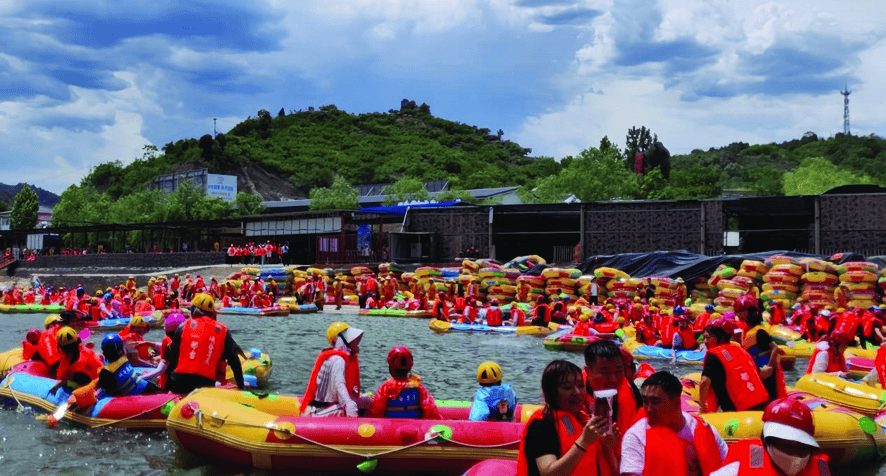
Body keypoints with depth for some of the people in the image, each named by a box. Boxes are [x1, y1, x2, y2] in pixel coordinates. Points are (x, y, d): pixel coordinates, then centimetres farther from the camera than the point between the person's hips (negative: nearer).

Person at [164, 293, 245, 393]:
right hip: (206, 382, 0)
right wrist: (241, 386, 16)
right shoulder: (222, 331, 10)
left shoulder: (184, 326, 10)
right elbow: (234, 361, 10)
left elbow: (172, 356, 13)